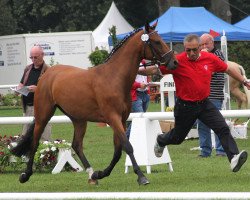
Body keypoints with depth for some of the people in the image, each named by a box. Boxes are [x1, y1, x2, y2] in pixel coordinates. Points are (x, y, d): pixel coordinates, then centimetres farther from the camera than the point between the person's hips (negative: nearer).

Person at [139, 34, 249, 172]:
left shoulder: (210, 58, -4)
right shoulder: (177, 61, -16)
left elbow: (228, 69, 11)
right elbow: (155, 69, -15)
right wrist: (137, 71, -28)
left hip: (204, 104, 3)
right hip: (185, 107, -3)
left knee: (223, 128, -17)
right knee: (177, 138, 16)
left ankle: (234, 158, -25)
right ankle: (160, 141, 49)